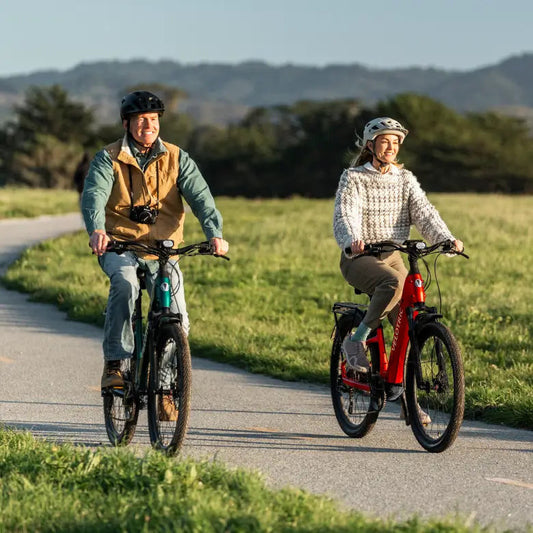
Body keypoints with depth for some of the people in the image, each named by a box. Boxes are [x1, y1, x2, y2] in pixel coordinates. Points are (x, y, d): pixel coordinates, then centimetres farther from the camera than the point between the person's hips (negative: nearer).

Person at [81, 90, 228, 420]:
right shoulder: (109, 159, -1)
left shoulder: (177, 159, 4)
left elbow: (200, 195, -9)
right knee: (125, 284, -35)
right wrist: (97, 230, -39)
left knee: (177, 314, -13)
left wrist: (215, 233, -28)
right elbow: (94, 195, -17)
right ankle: (114, 364, -25)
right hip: (119, 244, -2)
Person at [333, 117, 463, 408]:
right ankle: (356, 341, -21)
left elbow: (424, 212, -6)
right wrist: (352, 241, -42)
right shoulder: (353, 177, -4)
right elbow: (345, 215, -19)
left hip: (391, 257, 5)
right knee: (393, 282, -36)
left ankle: (405, 395, 5)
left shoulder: (405, 179, 8)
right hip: (359, 258, -5)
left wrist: (447, 239, -24)